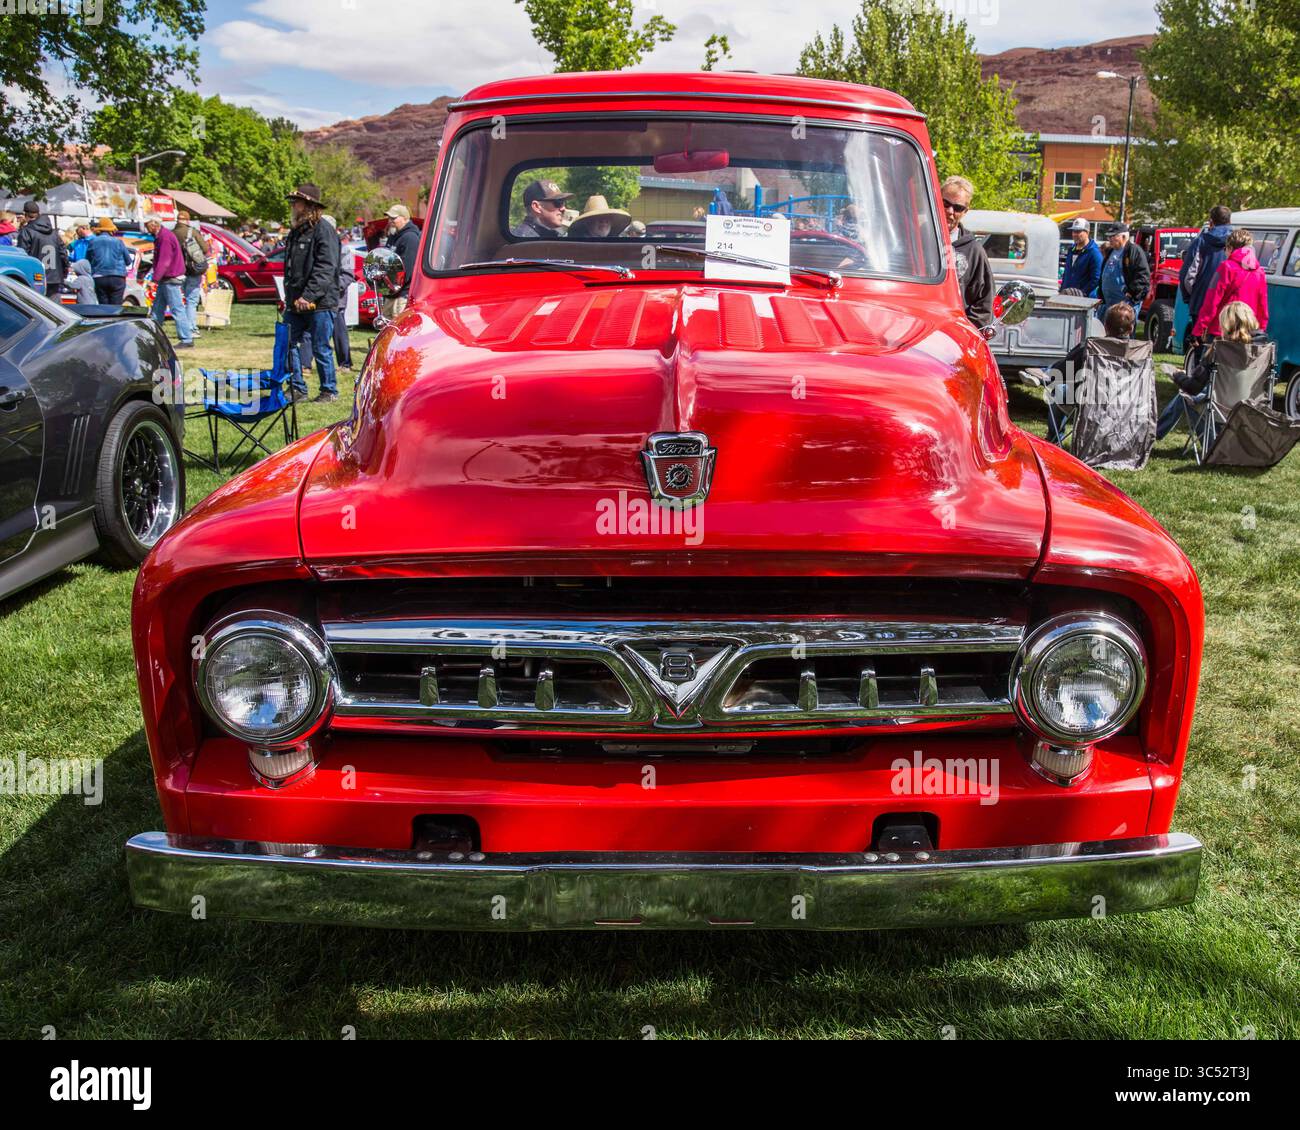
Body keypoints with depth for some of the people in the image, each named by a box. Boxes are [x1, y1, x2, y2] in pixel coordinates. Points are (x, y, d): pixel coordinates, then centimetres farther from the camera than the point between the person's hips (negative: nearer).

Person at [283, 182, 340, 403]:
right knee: (288, 345, 7)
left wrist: (308, 296, -22)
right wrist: (289, 297, 16)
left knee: (321, 349, -1)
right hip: (295, 302, 8)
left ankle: (329, 390, 12)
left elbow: (325, 269, -18)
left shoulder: (324, 231, -10)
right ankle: (297, 388, 18)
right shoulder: (295, 232, 17)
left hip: (319, 303, -8)